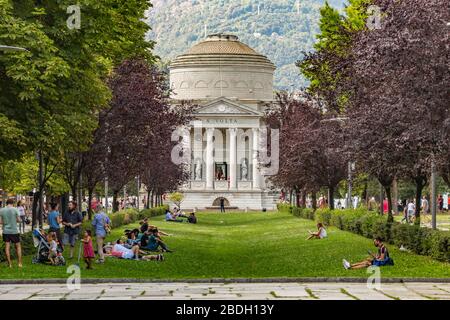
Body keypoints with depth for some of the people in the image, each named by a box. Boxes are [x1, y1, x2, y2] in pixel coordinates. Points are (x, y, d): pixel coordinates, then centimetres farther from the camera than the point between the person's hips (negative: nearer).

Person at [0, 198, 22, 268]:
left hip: (6, 231, 2)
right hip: (14, 231, -2)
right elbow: (19, 220, -5)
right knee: (18, 246, 11)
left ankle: (9, 264, 8)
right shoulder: (15, 210, -8)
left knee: (7, 247, 6)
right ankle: (20, 263, 9)